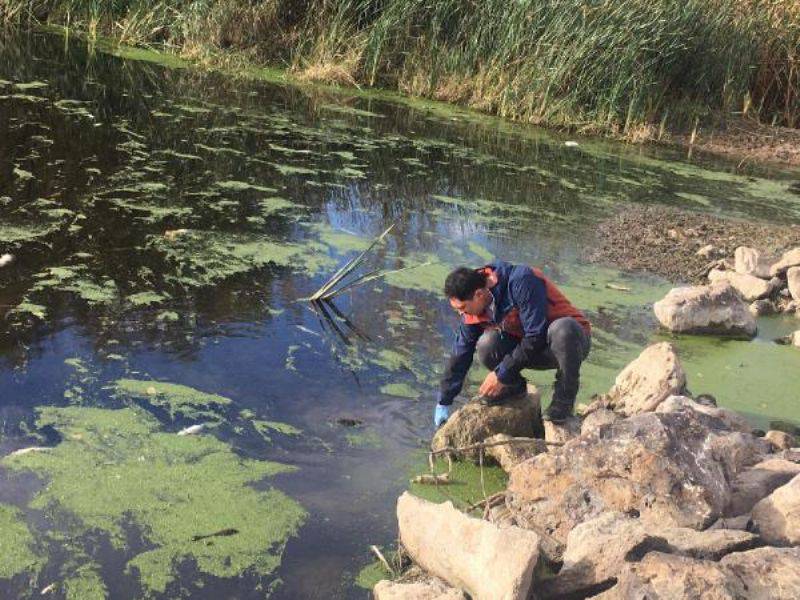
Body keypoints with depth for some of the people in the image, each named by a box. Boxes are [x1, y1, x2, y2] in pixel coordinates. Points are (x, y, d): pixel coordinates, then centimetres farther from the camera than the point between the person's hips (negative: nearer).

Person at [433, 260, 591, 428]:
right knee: (487, 344, -22)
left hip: (573, 339, -5)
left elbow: (536, 337, -30)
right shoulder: (474, 309, -6)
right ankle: (514, 386, 6)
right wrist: (443, 402, 8)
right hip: (530, 350, 5)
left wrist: (502, 374, -24)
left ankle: (564, 398, -19)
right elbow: (460, 355, 4)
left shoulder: (521, 282, -29)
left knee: (562, 329, -41)